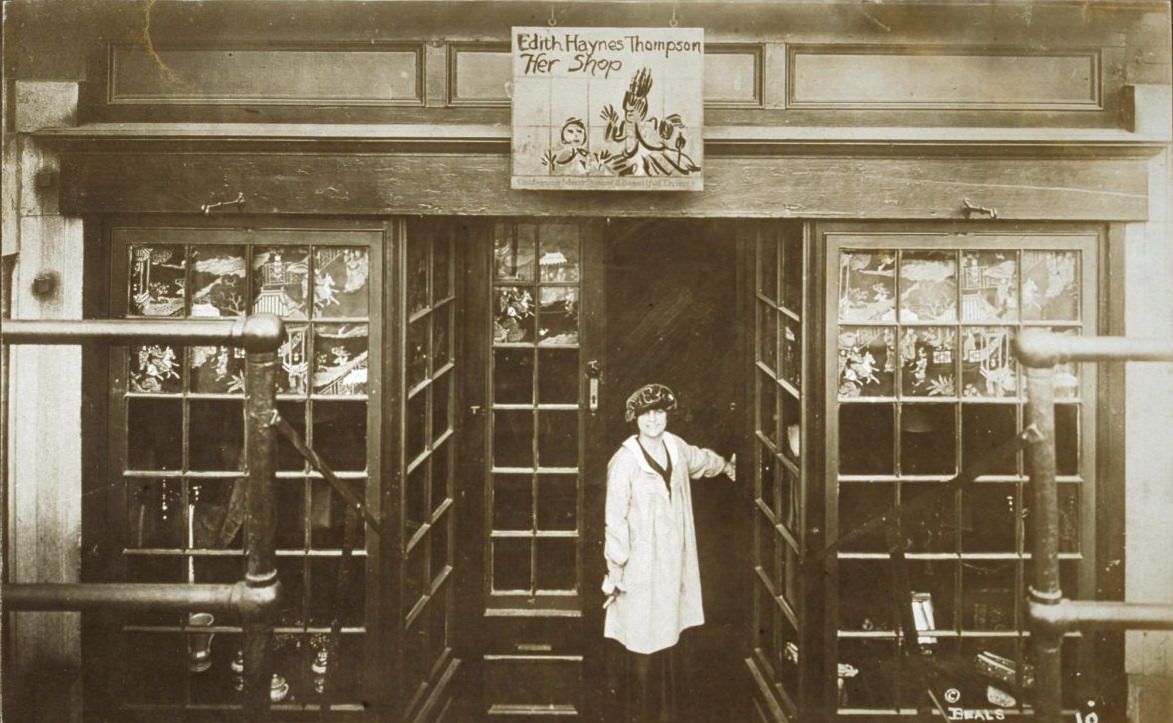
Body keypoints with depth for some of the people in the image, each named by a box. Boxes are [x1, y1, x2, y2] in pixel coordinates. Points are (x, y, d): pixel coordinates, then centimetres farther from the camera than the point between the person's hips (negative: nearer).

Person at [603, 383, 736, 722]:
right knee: (642, 644, 1)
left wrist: (726, 466, 46)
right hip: (640, 564, -6)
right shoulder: (624, 461, -17)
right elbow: (615, 520, -15)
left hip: (672, 562, 6)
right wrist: (615, 573, -14)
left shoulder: (675, 446, 2)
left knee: (667, 638, 15)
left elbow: (699, 459, 27)